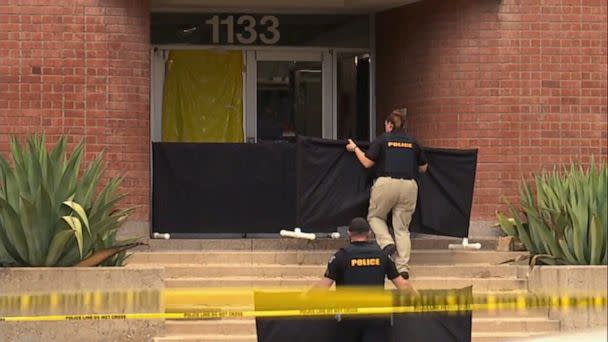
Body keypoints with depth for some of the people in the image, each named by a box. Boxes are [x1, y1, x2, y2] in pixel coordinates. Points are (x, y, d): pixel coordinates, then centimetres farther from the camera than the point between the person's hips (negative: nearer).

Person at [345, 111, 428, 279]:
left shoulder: (382, 139, 4)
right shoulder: (412, 142, 13)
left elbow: (367, 163, 3)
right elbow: (423, 168, 20)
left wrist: (355, 148, 19)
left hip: (386, 183, -3)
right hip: (409, 185, 3)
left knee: (375, 216, 19)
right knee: (402, 227, 7)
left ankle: (387, 243, -6)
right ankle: (403, 267, -2)